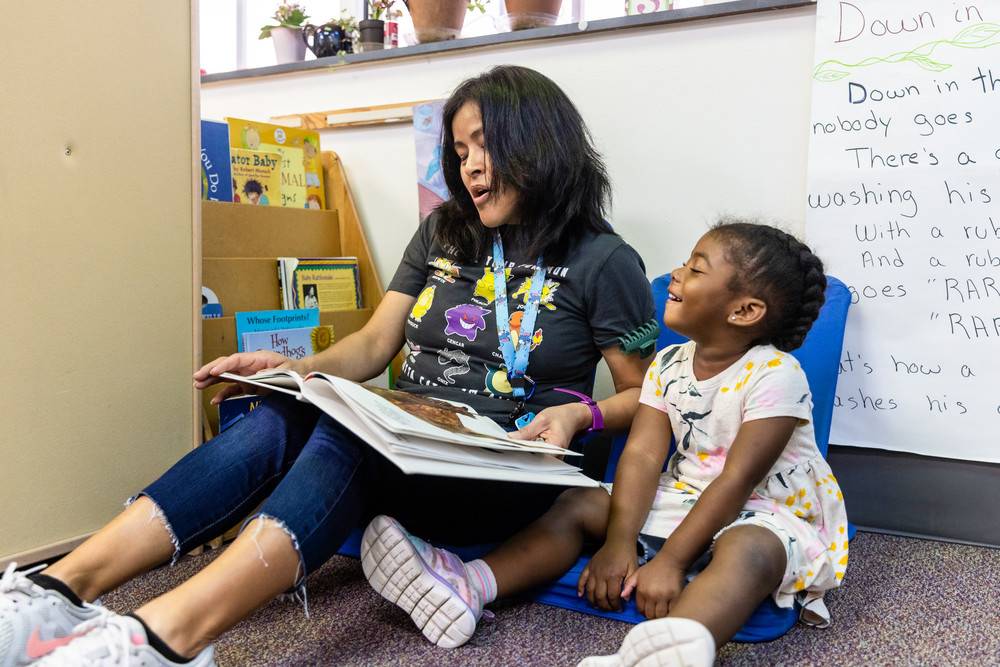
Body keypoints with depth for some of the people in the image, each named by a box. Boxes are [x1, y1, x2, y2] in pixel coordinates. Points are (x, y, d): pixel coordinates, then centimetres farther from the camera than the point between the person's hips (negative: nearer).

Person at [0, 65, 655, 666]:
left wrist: (578, 414, -16)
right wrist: (292, 368, -7)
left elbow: (647, 396, 4)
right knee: (278, 419, -25)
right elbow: (371, 346, 11)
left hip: (506, 476, -4)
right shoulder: (444, 233, 15)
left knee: (348, 434, -34)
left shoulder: (604, 262, 1)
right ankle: (60, 589, -32)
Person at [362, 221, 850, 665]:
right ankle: (467, 588, -19)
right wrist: (618, 542, -20)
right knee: (579, 504, -6)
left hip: (764, 515, -6)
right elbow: (642, 456, -8)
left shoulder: (775, 374, -19)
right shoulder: (668, 366, 1)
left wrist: (670, 561, -27)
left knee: (747, 551, -40)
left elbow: (737, 481, -24)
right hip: (687, 497, 6)